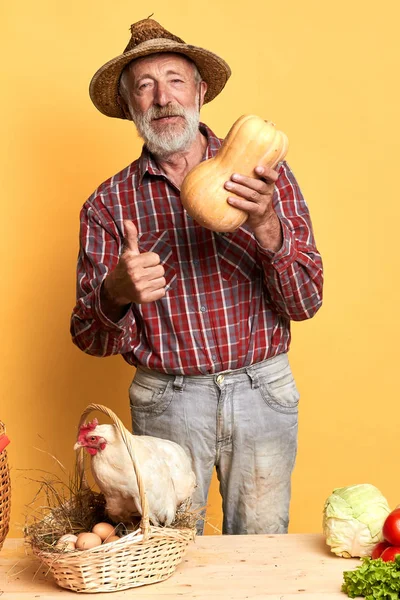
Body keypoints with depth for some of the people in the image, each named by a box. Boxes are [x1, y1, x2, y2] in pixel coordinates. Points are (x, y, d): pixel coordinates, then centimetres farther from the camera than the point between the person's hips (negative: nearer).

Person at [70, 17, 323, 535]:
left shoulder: (265, 174, 1)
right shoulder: (109, 204, 0)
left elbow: (305, 303, -4)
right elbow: (92, 340, -2)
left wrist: (265, 225, -21)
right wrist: (117, 293, -24)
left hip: (263, 393, 1)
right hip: (166, 401, 0)